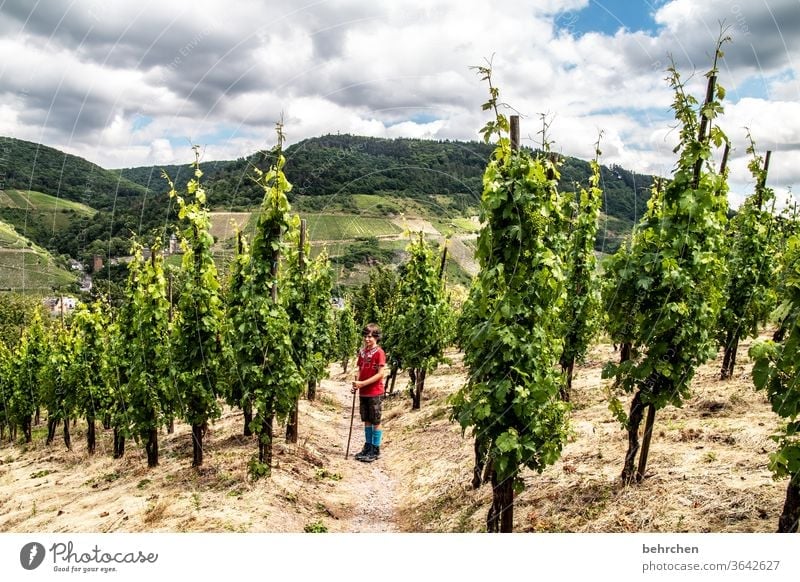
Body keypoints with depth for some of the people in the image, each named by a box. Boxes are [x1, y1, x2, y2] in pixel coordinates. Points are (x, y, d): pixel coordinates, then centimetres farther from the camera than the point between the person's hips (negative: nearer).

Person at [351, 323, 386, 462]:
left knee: (375, 422, 2)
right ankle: (367, 447, 25)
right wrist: (356, 384, -2)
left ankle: (375, 450, 10)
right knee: (367, 420, 14)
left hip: (375, 392, -6)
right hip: (363, 392, 6)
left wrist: (363, 383, -21)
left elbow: (380, 374, -16)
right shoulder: (362, 351, 8)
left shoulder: (379, 352, -12)